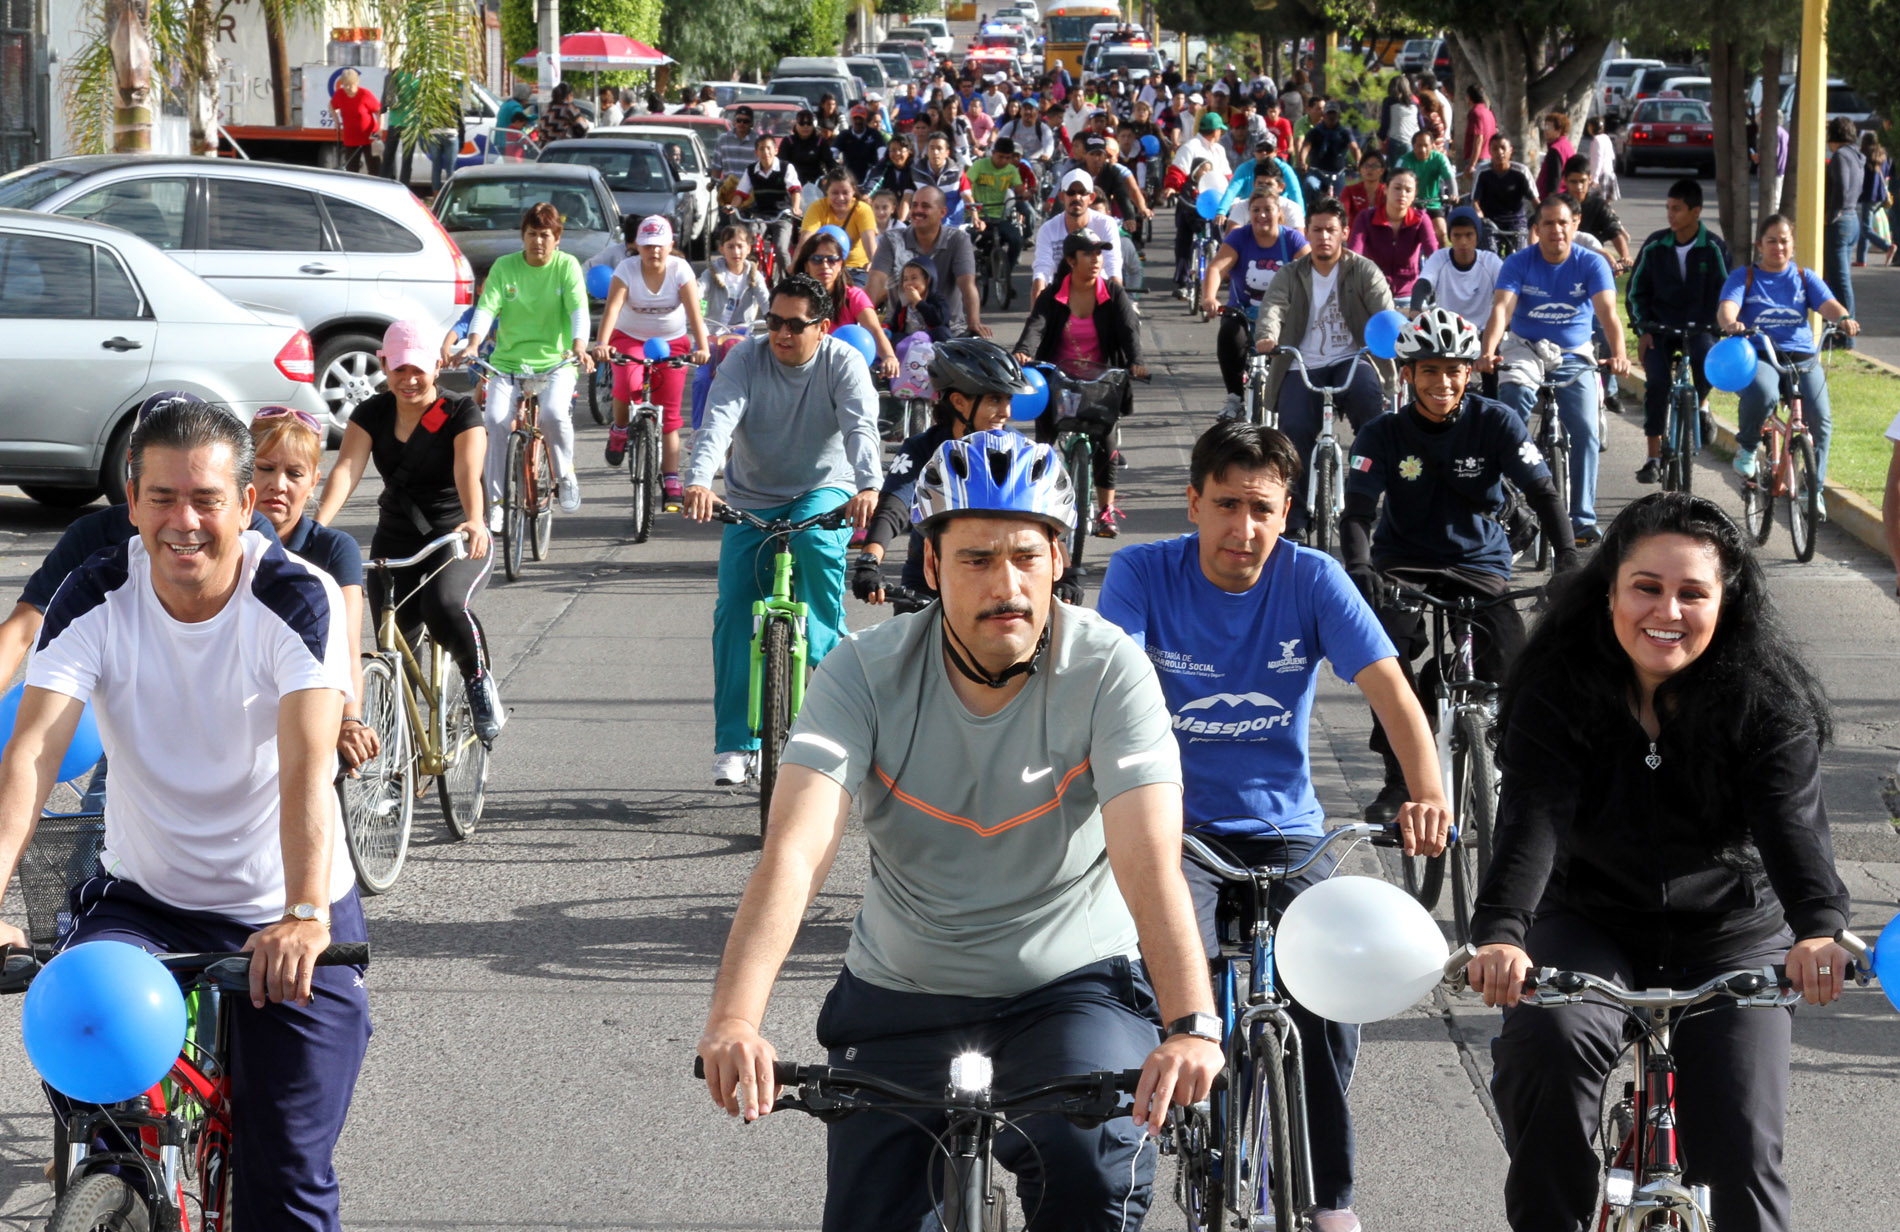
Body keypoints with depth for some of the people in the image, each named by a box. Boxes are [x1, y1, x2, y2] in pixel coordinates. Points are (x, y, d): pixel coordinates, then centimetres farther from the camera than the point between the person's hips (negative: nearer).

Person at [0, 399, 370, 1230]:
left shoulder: (298, 599, -18)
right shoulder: (97, 599, -11)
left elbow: (307, 766, -31)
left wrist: (305, 917, -46)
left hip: (283, 917, -2)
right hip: (143, 899, 2)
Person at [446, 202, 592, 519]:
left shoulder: (566, 266, 2)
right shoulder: (504, 267, 4)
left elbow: (579, 309, -12)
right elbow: (487, 308, -7)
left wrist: (579, 346, -32)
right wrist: (473, 344, -26)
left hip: (555, 362, -1)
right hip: (508, 360, 1)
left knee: (554, 413, -29)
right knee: (496, 419, -24)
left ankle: (565, 473, -1)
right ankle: (495, 500, -15)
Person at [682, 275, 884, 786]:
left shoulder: (843, 364, -13)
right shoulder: (745, 359, -11)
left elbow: (861, 427, -28)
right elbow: (718, 420, -27)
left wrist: (868, 486, -48)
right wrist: (699, 481, -45)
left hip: (824, 491, -1)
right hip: (752, 501, 2)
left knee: (816, 540, -37)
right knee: (733, 611, -9)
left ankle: (826, 652, -18)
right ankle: (735, 745, -2)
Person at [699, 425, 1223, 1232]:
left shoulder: (1108, 672, -18)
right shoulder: (866, 674, -15)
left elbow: (1151, 861, -29)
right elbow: (795, 850, -27)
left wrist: (1191, 1028, -46)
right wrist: (733, 1021, -43)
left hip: (1073, 985, -2)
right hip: (901, 996, 2)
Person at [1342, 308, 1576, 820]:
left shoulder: (1496, 424, -7)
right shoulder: (1383, 436, -8)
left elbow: (1543, 492, -12)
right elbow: (1357, 512, -16)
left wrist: (1567, 558, -29)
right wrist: (1358, 567, -36)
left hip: (1479, 563, 0)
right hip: (1403, 564, 0)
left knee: (1510, 663, -23)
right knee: (1387, 643, -30)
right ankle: (1400, 778, -16)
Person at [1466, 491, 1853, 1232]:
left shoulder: (1768, 701, -15)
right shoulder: (1558, 692, -15)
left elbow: (1793, 818, -29)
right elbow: (1531, 818, -28)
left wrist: (1818, 928, -50)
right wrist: (1500, 934, -48)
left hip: (1732, 935, 0)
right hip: (1592, 925, 0)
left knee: (1738, 1154, -10)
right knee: (1544, 1043, -30)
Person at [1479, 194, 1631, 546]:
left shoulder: (1592, 264, -6)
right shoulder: (1518, 263, -6)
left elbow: (1608, 312, -19)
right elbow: (1502, 308, -19)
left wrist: (1618, 354, -38)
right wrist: (1489, 351, -38)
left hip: (1573, 356, 1)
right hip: (1525, 349, -1)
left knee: (1584, 431, -13)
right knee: (1514, 393, -31)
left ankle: (1582, 519, -4)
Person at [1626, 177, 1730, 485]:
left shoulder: (1713, 248, -3)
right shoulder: (1655, 246, 0)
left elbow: (1723, 293, 3)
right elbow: (1637, 290, 9)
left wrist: (1713, 327, -11)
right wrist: (1643, 330, -1)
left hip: (1698, 328, -1)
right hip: (1660, 327, 1)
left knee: (1707, 357, -34)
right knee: (1657, 382, -19)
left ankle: (1700, 403, -1)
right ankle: (1654, 457, -11)